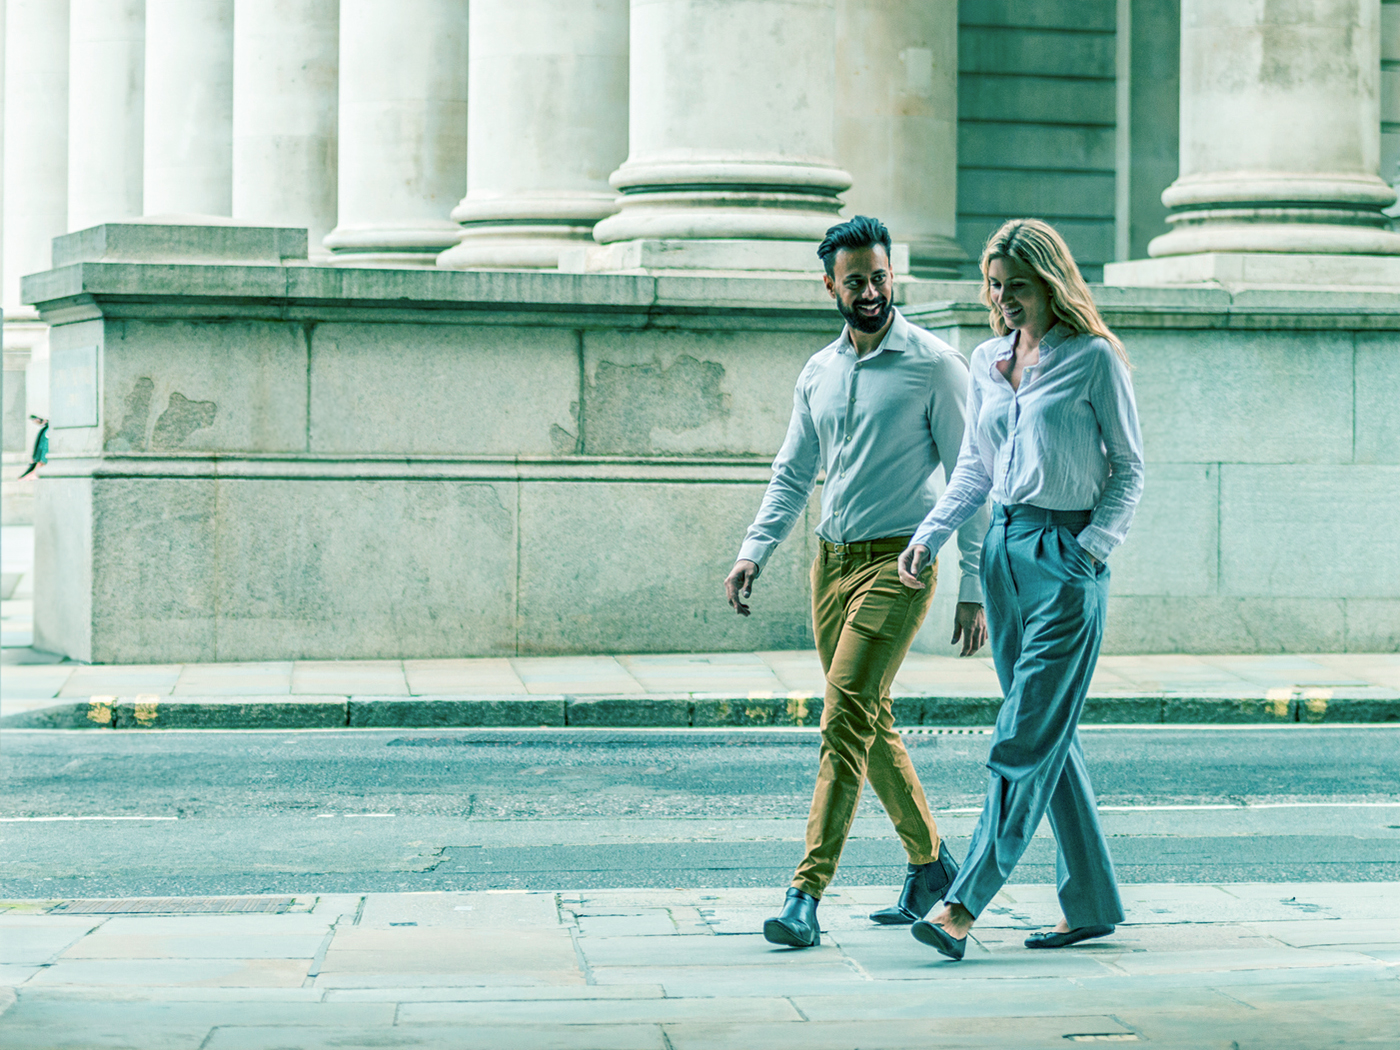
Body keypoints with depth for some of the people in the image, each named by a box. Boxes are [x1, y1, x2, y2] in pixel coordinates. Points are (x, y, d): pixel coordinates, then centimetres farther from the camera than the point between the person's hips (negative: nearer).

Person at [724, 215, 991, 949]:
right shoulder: (818, 373, 12)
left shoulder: (934, 365, -5)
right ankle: (929, 863, 31)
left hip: (896, 563, -7)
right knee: (872, 723, 14)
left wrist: (974, 589, -9)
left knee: (846, 723, -15)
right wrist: (753, 552, 1)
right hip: (830, 561, 7)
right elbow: (793, 474, 17)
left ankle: (806, 896, -17)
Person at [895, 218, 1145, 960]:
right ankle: (1093, 905, 16)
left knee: (1027, 738, -9)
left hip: (1066, 553, -7)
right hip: (1003, 551, 7)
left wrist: (1090, 549, -13)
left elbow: (1129, 469, -3)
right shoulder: (987, 361, 12)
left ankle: (961, 907, -14)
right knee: (1049, 736, 9)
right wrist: (930, 534, 4)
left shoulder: (1093, 359, -5)